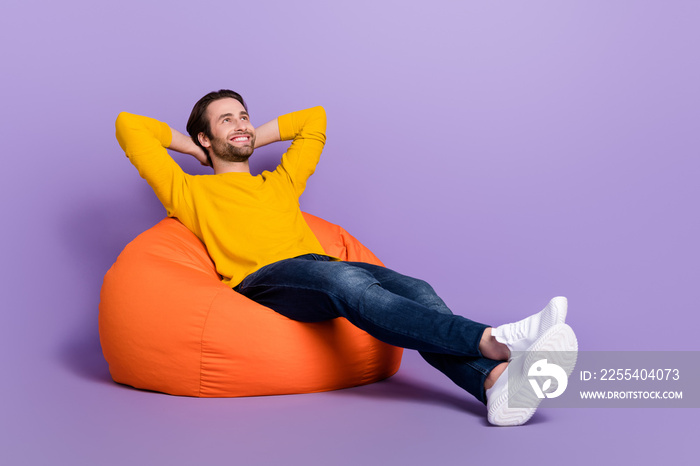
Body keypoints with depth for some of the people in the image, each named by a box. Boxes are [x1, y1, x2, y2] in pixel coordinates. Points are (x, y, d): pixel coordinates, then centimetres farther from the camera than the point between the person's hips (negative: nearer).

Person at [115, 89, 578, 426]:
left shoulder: (279, 183, 36)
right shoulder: (189, 192, 22)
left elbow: (314, 118, 47)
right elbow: (129, 126, 20)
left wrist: (254, 139, 41)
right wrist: (193, 147, 29)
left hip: (322, 267, 6)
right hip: (263, 278, -6)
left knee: (415, 290, -25)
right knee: (346, 281, -38)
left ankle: (495, 381, -49)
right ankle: (494, 340, -55)